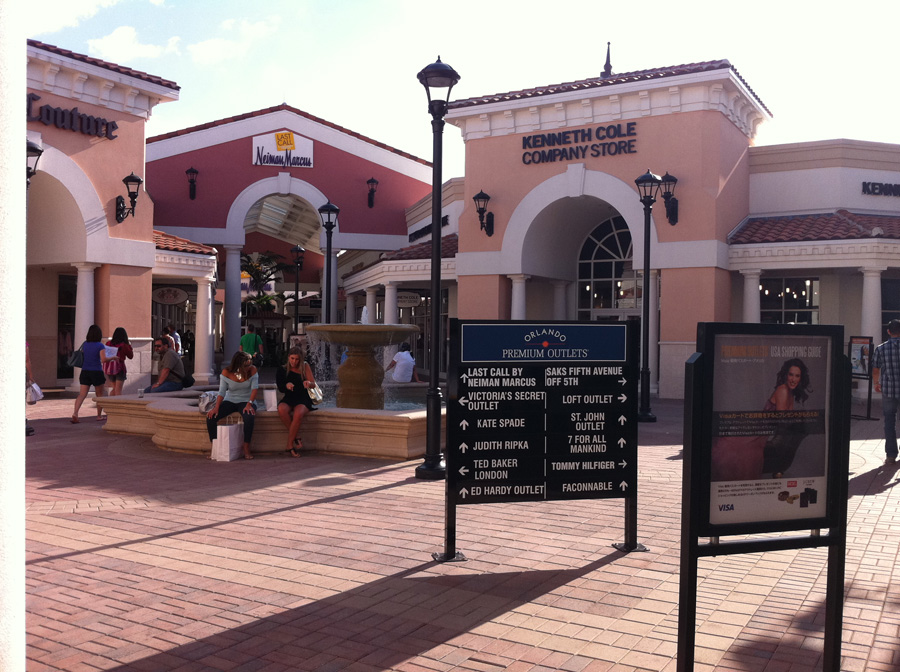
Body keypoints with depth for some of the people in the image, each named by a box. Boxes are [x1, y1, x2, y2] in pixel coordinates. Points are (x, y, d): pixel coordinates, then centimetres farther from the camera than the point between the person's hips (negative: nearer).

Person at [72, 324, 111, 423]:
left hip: (85, 372, 4)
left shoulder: (84, 344, 6)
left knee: (82, 394, -1)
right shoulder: (100, 346, -11)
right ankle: (99, 416, 20)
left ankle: (75, 414, -19)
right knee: (99, 394, 13)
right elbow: (103, 359, -19)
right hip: (96, 372, -4)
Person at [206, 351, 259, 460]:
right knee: (210, 417, -21)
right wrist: (216, 407, -22)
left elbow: (255, 388, -15)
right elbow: (222, 392, -9)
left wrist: (249, 404, -28)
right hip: (230, 401, 2)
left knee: (249, 417, -36)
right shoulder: (226, 372, -10)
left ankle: (246, 450, -24)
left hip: (246, 401, -2)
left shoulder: (252, 370, -11)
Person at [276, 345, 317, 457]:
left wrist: (309, 383, -24)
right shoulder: (282, 370, 8)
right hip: (289, 399, 2)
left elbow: (314, 383, 1)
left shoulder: (305, 366, 6)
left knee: (298, 414, -36)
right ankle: (296, 438, -21)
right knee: (281, 409, -35)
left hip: (303, 399, -2)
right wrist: (286, 385, -26)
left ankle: (290, 446, -24)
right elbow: (280, 388, -1)